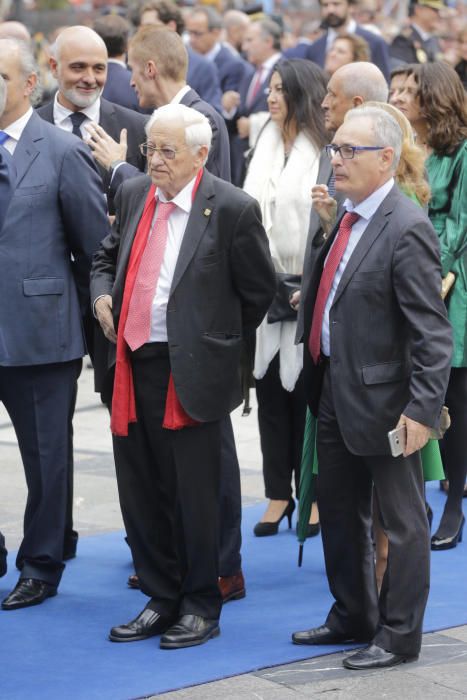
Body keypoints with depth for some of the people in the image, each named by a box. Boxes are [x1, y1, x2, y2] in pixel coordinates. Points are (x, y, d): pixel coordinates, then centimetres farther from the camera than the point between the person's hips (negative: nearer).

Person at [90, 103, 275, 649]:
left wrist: (219, 342, 6)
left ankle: (200, 608, 18)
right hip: (132, 367, 6)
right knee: (140, 492, 12)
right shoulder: (134, 195, 8)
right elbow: (107, 255, 24)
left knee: (193, 495, 3)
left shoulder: (232, 209, -9)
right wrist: (102, 295, 5)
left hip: (190, 371, -6)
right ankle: (161, 599, 26)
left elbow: (258, 291, -1)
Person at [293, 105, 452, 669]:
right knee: (338, 513, 20)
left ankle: (398, 635, 17)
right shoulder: (345, 219, 7)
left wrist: (423, 407, -23)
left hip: (382, 400, -9)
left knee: (402, 522, 6)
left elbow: (432, 332, -21)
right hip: (335, 392, 9)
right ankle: (353, 617, 36)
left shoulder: (407, 230, -19)